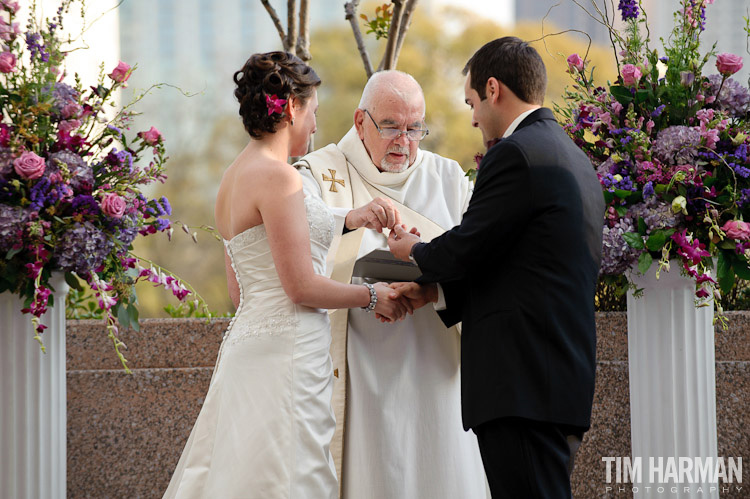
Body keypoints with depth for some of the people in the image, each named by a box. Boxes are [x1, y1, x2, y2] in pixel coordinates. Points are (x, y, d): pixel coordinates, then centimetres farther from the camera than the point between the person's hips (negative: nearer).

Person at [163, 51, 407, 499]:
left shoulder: (235, 177, 16)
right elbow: (302, 287, -16)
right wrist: (372, 296, -2)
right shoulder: (277, 176, -13)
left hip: (248, 339, 10)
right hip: (285, 353, -10)